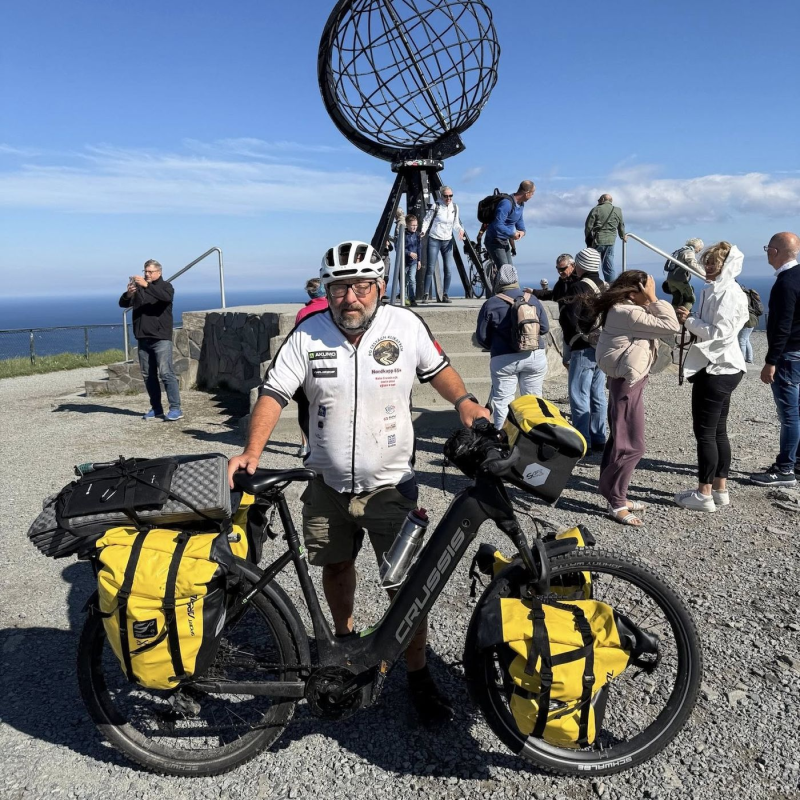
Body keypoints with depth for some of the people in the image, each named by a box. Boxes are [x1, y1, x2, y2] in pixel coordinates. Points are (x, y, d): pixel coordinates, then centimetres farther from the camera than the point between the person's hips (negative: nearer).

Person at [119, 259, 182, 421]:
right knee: (148, 375, 7)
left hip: (161, 338, -5)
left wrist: (147, 286, -32)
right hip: (143, 338, 5)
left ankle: (175, 409, -11)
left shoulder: (165, 286, 2)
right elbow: (123, 304, 4)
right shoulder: (138, 288, 13)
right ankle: (156, 408, 14)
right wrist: (128, 294, -18)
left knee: (166, 373, -11)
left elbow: (166, 297, -22)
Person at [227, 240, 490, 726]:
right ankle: (344, 639, 48)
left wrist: (464, 401, -9)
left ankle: (419, 674, 20)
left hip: (391, 484, -2)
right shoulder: (308, 334, -9)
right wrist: (252, 453, -24)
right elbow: (274, 393, -11)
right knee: (336, 565, 21)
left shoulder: (406, 325, -9)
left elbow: (436, 367, 8)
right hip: (329, 484, 2)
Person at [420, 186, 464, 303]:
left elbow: (456, 223, 14)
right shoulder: (436, 206, -7)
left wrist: (460, 229, -6)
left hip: (447, 241, 4)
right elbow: (427, 219, -3)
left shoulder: (455, 207, 6)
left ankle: (445, 295, 6)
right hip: (434, 240, -4)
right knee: (430, 268, -6)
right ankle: (426, 295, 0)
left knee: (448, 269, -3)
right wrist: (423, 230, -21)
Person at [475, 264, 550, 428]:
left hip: (504, 359, -3)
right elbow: (545, 328, 8)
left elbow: (482, 337, -4)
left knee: (502, 401, 4)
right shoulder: (532, 299, 4)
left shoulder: (491, 304, -6)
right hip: (536, 356, 3)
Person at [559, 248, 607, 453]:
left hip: (583, 350, -8)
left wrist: (568, 352, -5)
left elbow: (569, 318, -15)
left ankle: (582, 443, 0)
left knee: (580, 397, -3)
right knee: (598, 396, 13)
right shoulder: (604, 287, 11)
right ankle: (599, 440, 20)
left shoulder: (578, 288, -14)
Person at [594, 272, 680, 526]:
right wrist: (654, 300, -18)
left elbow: (654, 325, 13)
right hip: (628, 383, -11)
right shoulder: (628, 313, -22)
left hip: (625, 380, 11)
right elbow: (670, 326, -22)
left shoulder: (621, 309, 10)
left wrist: (649, 302, 4)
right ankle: (616, 504, 3)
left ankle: (613, 494, 27)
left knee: (619, 439, 16)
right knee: (631, 445, -5)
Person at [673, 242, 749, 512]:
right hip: (722, 367, 11)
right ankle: (720, 489, 20)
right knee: (718, 431, 13)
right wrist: (691, 320, 7)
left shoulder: (727, 293, -15)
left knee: (705, 432, -4)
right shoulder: (718, 290, 16)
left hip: (716, 369, -11)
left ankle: (704, 494, 2)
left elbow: (719, 332, -22)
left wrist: (690, 320, -15)